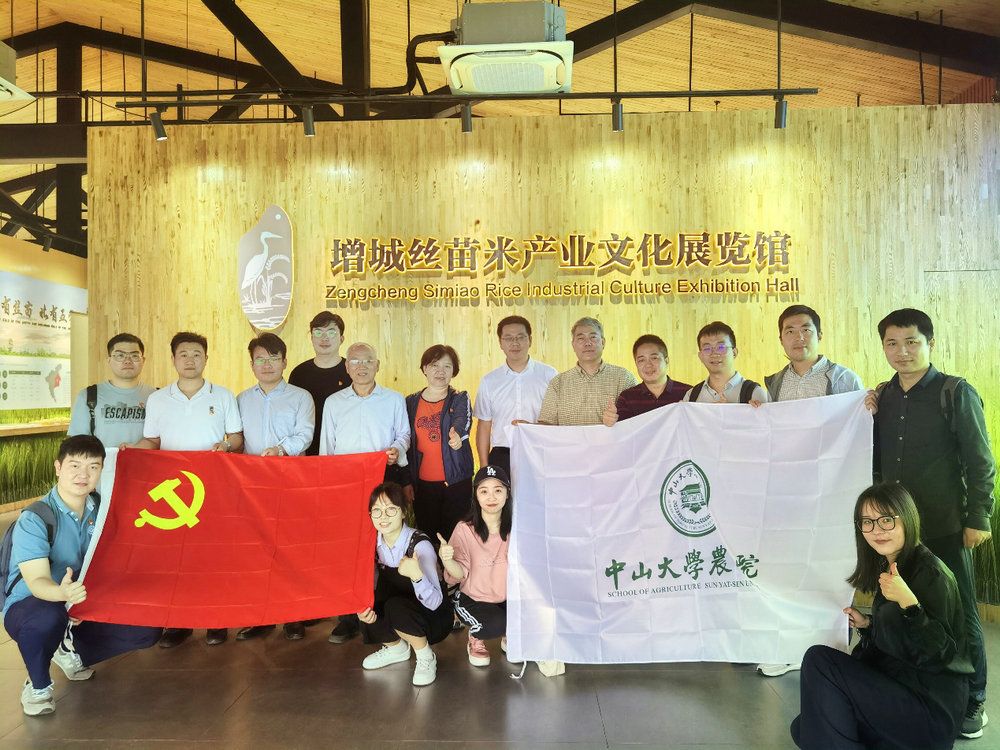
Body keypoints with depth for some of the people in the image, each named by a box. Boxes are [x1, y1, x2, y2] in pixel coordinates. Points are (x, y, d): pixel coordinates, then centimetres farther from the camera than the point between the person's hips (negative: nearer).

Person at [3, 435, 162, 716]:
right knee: (48, 616, -40)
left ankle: (73, 651, 14)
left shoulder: (99, 510, -5)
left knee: (147, 629, -13)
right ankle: (38, 686, -9)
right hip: (28, 606, -5)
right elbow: (36, 581, -30)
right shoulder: (33, 519, -20)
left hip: (83, 606, 5)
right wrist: (62, 593, -52)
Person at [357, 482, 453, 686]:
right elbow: (374, 587, 3)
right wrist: (364, 608, -19)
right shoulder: (374, 543, -8)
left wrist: (416, 575, -50)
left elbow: (435, 602, -31)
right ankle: (396, 647, 13)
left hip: (435, 620, -6)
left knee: (396, 606, -32)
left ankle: (426, 658, -4)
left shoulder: (419, 545, -26)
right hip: (401, 618, 6)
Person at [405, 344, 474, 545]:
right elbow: (406, 443, 10)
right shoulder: (411, 402, 7)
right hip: (423, 483, 2)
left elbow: (463, 423, -21)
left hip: (456, 481, -2)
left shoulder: (460, 399, 1)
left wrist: (457, 435, -45)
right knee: (426, 535, 7)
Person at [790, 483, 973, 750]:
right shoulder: (886, 568, 7)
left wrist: (908, 602, -34)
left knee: (819, 659, -18)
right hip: (896, 689, 9)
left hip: (934, 710, -9)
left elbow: (939, 655, -24)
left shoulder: (932, 574, -18)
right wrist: (866, 624, 3)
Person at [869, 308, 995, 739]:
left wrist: (978, 519, -9)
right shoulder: (882, 396, 7)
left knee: (959, 615, 7)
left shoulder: (955, 393, -8)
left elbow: (980, 461, -7)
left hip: (944, 526, -5)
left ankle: (972, 702, 25)